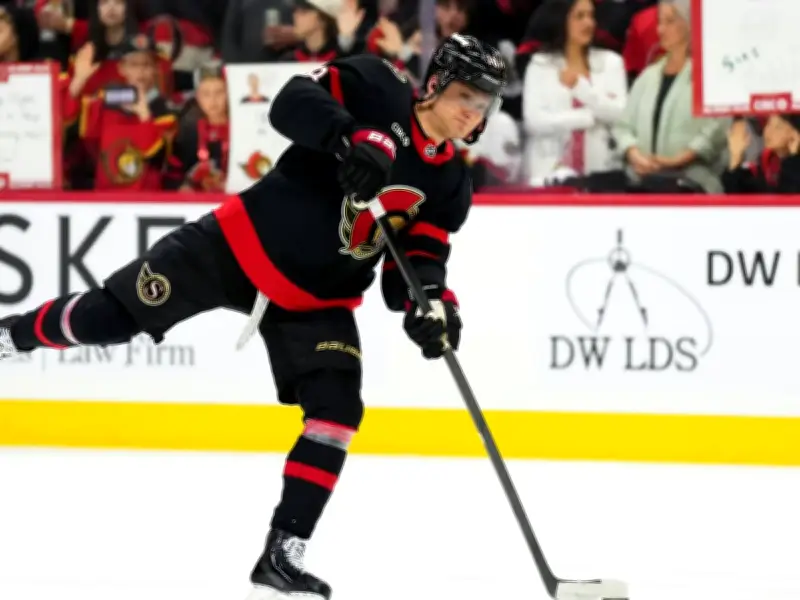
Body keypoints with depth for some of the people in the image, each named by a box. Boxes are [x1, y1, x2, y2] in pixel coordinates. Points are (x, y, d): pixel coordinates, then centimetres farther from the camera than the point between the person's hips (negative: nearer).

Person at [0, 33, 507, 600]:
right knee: (112, 318, 0)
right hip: (243, 245, -4)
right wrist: (352, 137, -44)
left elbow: (416, 262, -3)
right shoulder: (377, 89, -14)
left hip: (316, 298, 4)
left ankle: (282, 554, -8)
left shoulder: (450, 185, -1)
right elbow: (294, 101, -28)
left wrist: (431, 303, -25)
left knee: (337, 411, -12)